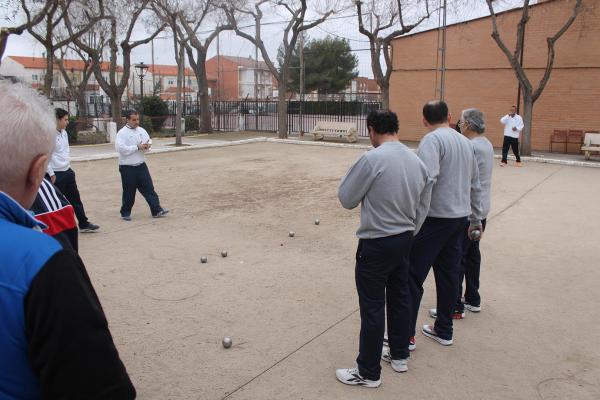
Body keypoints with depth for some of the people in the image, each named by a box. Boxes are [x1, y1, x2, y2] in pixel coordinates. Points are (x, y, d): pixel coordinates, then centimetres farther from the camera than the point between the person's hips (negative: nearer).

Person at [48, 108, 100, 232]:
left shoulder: (64, 133, 9)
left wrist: (68, 164, 16)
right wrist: (51, 174, -18)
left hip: (67, 172, 8)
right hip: (56, 174, -8)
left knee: (75, 199, 13)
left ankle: (84, 224, 22)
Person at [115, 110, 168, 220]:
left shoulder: (141, 130, 8)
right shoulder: (122, 133, -10)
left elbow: (149, 141, 13)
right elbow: (121, 148, -21)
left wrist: (147, 145, -12)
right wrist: (137, 147, -21)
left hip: (141, 165, 5)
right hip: (127, 167, -5)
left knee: (149, 188, 1)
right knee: (129, 192, 5)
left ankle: (157, 210, 1)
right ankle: (125, 213, 22)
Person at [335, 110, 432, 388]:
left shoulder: (372, 159, -19)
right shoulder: (417, 161, 2)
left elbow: (346, 199, -10)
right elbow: (422, 208, 8)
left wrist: (366, 189, 8)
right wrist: (408, 235, 18)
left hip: (376, 243, -7)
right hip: (404, 239, 7)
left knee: (372, 307, 3)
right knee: (399, 297, 20)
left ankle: (368, 372, 15)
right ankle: (399, 355, 36)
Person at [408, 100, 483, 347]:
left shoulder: (432, 140, -10)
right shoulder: (465, 142, 15)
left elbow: (427, 178, -27)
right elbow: (475, 185, 20)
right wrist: (475, 219, 28)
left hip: (435, 218, -8)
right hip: (461, 217, 8)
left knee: (413, 276, -2)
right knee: (448, 274, 14)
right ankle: (444, 331, 25)